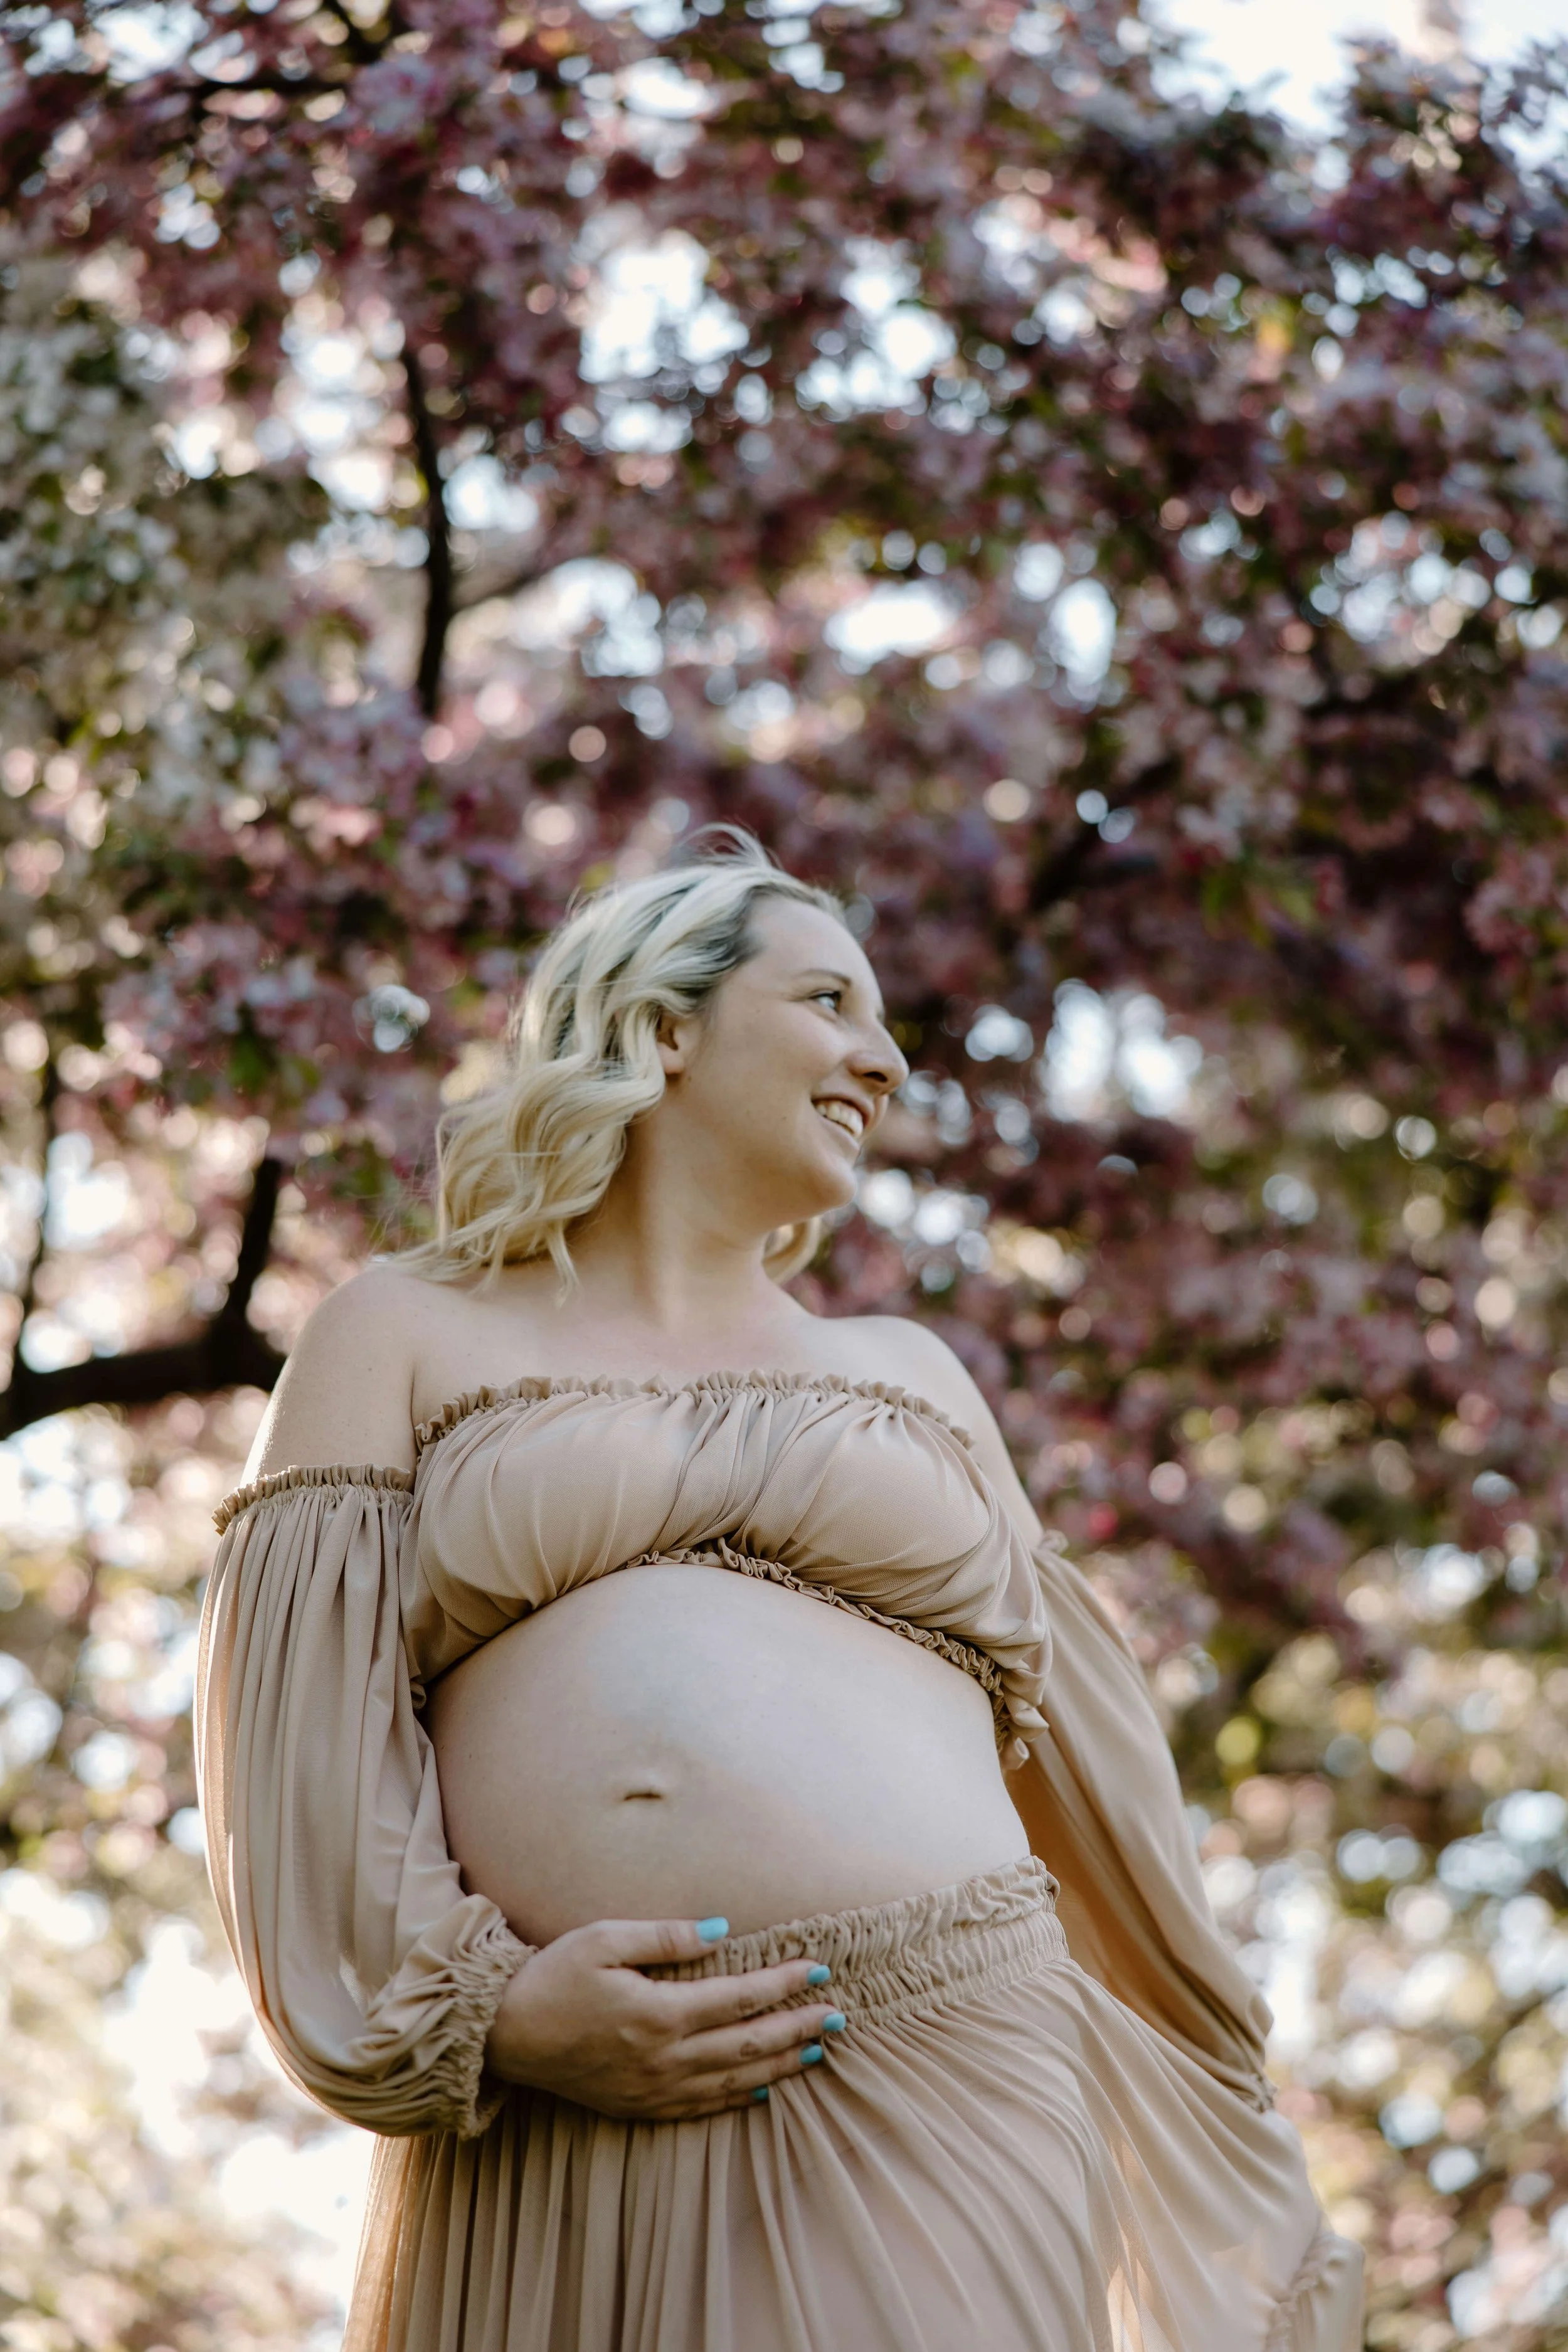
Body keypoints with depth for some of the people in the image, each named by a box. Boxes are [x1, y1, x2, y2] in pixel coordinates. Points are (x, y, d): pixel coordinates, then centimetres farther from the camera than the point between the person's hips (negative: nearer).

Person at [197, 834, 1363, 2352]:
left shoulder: (906, 1376, 23)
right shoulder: (406, 1339, 15)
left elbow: (1088, 1777, 22)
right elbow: (302, 1737, 4)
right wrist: (484, 2013, -11)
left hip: (935, 2107, 2)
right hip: (549, 2143, -2)